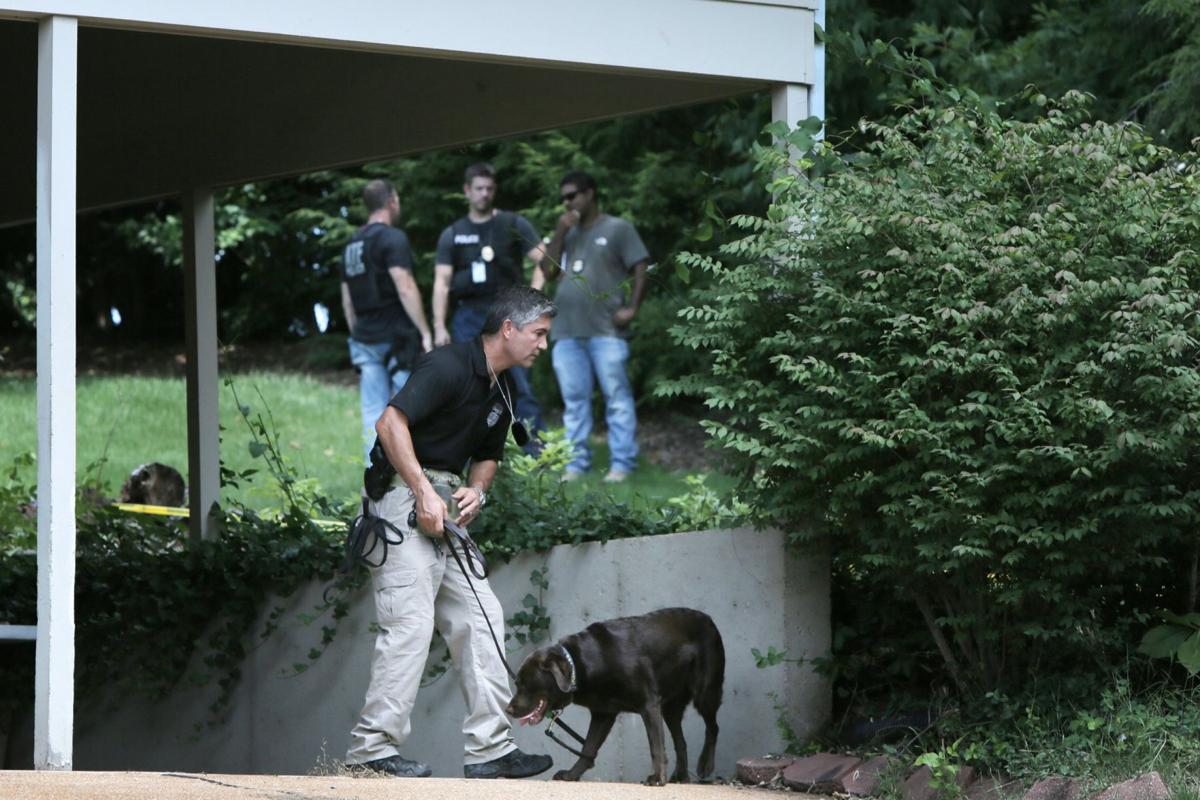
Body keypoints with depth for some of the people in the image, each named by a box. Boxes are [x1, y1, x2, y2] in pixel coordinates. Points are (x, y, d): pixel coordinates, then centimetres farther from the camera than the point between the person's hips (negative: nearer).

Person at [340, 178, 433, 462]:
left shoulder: (351, 244, 15)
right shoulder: (393, 238, -9)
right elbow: (405, 289, -17)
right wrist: (425, 332, -15)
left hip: (365, 340, 7)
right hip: (396, 337, -7)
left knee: (373, 415, 4)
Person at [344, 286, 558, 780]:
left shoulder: (501, 392, 16)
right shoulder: (449, 366, -14)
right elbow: (391, 423, -22)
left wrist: (476, 491, 4)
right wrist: (424, 493, -23)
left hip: (449, 506, 10)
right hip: (403, 494, -10)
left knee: (478, 618, 5)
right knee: (410, 620, -15)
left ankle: (489, 748, 7)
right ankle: (373, 747, -13)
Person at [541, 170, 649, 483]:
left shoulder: (617, 229, 4)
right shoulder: (568, 233, 22)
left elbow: (640, 269, -1)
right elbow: (548, 270, 12)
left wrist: (632, 308, -11)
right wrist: (559, 233, 3)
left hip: (606, 331, -6)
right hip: (567, 332, 6)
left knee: (617, 397, -7)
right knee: (574, 400, 6)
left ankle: (622, 464, -7)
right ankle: (577, 462, 9)